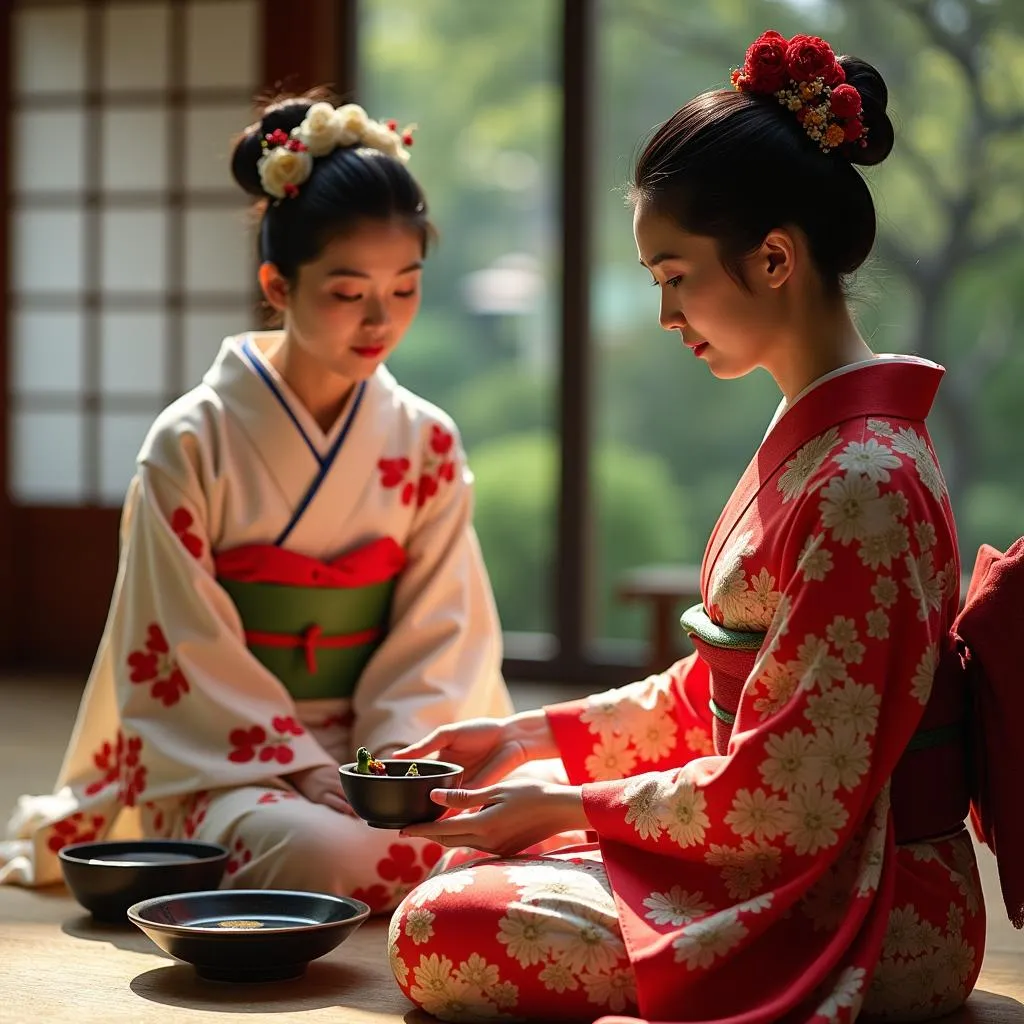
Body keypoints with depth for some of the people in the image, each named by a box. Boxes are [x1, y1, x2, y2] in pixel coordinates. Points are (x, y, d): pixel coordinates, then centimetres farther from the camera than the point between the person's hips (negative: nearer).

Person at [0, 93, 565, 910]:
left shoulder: (426, 443, 5)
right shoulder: (193, 443, -6)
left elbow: (440, 629, 3)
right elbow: (184, 651, -8)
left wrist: (395, 755, -14)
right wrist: (299, 767, -17)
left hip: (378, 753, 3)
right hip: (226, 761, -3)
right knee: (328, 855, -35)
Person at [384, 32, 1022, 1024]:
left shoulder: (861, 485, -22)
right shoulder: (811, 435, 10)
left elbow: (786, 800, -22)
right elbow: (716, 693, 17)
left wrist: (567, 808, -12)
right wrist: (530, 736, 10)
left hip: (862, 917, -10)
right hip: (794, 868, 10)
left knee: (439, 935, -18)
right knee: (471, 867, 17)